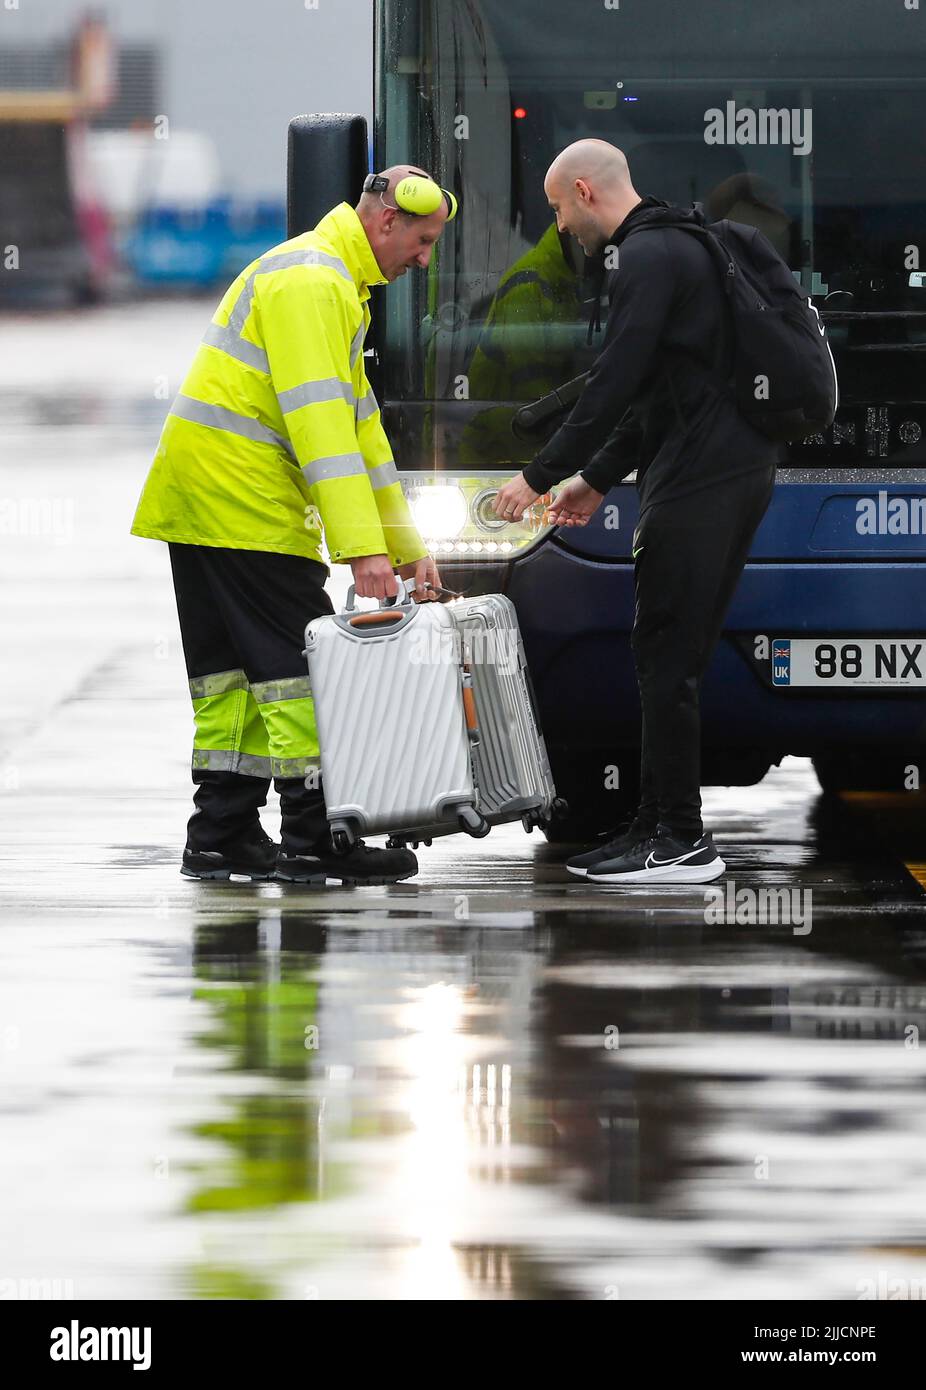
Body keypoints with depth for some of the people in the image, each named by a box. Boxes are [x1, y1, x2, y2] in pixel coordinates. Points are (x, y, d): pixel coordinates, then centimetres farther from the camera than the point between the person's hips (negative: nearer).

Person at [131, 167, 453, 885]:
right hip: (241, 501, -11)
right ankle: (315, 840, -7)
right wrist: (363, 546, -27)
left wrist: (406, 545, 18)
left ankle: (222, 836, 14)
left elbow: (360, 422, 22)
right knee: (301, 662, -8)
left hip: (202, 501, 11)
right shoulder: (310, 280, -15)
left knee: (234, 671, 11)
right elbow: (319, 423, -24)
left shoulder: (340, 285, 20)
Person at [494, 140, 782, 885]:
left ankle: (680, 841, -7)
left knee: (665, 656, -8)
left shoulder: (647, 258, -13)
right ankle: (665, 825, 15)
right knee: (672, 657, 12)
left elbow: (615, 383, -18)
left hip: (700, 480, -10)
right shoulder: (675, 247, 22)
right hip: (737, 467, 10)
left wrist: (540, 476, -11)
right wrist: (598, 479, 27)